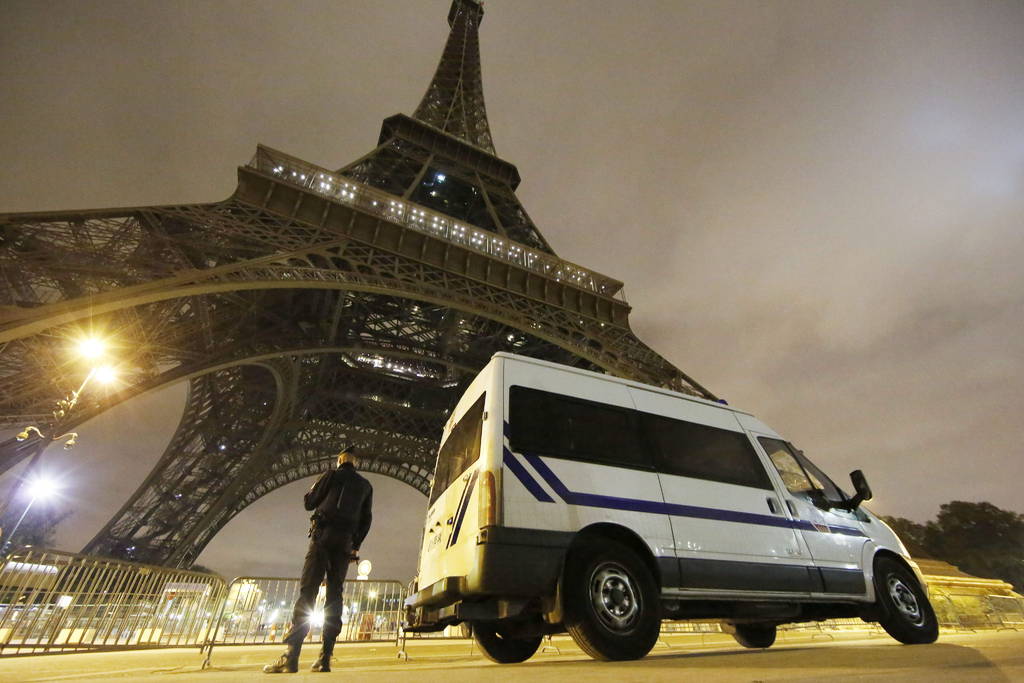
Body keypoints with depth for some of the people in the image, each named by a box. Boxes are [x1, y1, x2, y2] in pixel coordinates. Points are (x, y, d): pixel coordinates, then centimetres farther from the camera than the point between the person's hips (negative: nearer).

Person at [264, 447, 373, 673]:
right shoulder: (365, 486, 17)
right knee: (335, 593, 3)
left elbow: (309, 502, 8)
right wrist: (356, 545, 15)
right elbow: (366, 519, 12)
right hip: (345, 541, 3)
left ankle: (291, 655, -16)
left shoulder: (331, 475, 7)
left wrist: (315, 489, 27)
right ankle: (325, 657, -2)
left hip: (324, 535, -3)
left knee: (307, 590, -7)